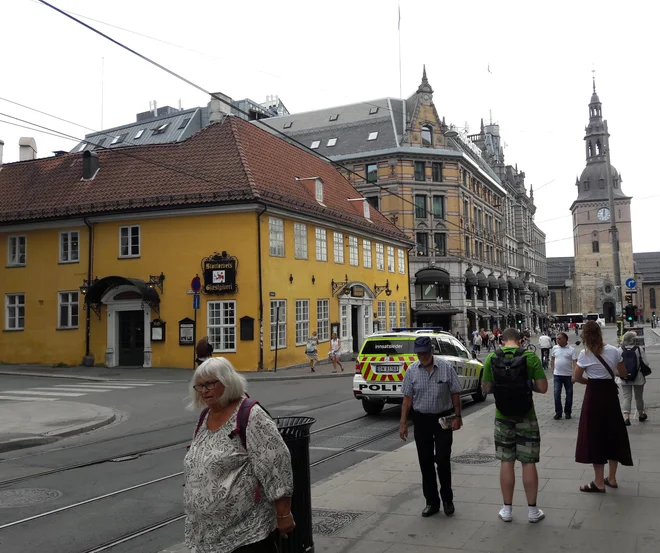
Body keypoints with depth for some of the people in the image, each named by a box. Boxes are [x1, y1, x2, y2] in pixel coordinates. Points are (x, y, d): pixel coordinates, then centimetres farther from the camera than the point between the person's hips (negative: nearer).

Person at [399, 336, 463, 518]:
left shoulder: (446, 368, -7)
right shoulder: (412, 370, -1)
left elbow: (455, 394, -1)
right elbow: (407, 398, 1)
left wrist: (457, 417, -5)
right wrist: (403, 423, -1)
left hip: (444, 419, -2)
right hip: (421, 419, 3)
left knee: (443, 460, -2)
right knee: (425, 462, 7)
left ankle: (447, 499, 19)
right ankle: (431, 502, 20)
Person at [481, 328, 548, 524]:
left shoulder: (492, 359, -5)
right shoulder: (530, 357, -10)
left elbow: (485, 388, -1)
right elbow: (543, 388, -11)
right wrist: (528, 384, 7)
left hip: (503, 417, 2)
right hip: (526, 417, -1)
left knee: (506, 462, 10)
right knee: (528, 463, 8)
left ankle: (507, 509, 18)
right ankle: (532, 510, 16)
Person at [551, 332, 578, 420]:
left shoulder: (572, 349, -9)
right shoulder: (554, 348, 3)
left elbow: (575, 363, -13)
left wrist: (574, 375, -20)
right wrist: (553, 370, 13)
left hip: (568, 375, -2)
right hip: (557, 375, 2)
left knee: (569, 394, 8)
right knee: (557, 394, -2)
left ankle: (568, 412, 20)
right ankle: (558, 412, 7)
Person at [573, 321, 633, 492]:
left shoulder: (585, 354, -12)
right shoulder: (614, 350, 0)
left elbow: (576, 378, -9)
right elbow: (623, 373, 11)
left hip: (594, 395, -4)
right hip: (610, 393, 5)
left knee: (595, 436, 2)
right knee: (613, 434, 15)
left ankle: (599, 483, 7)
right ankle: (611, 478, 24)